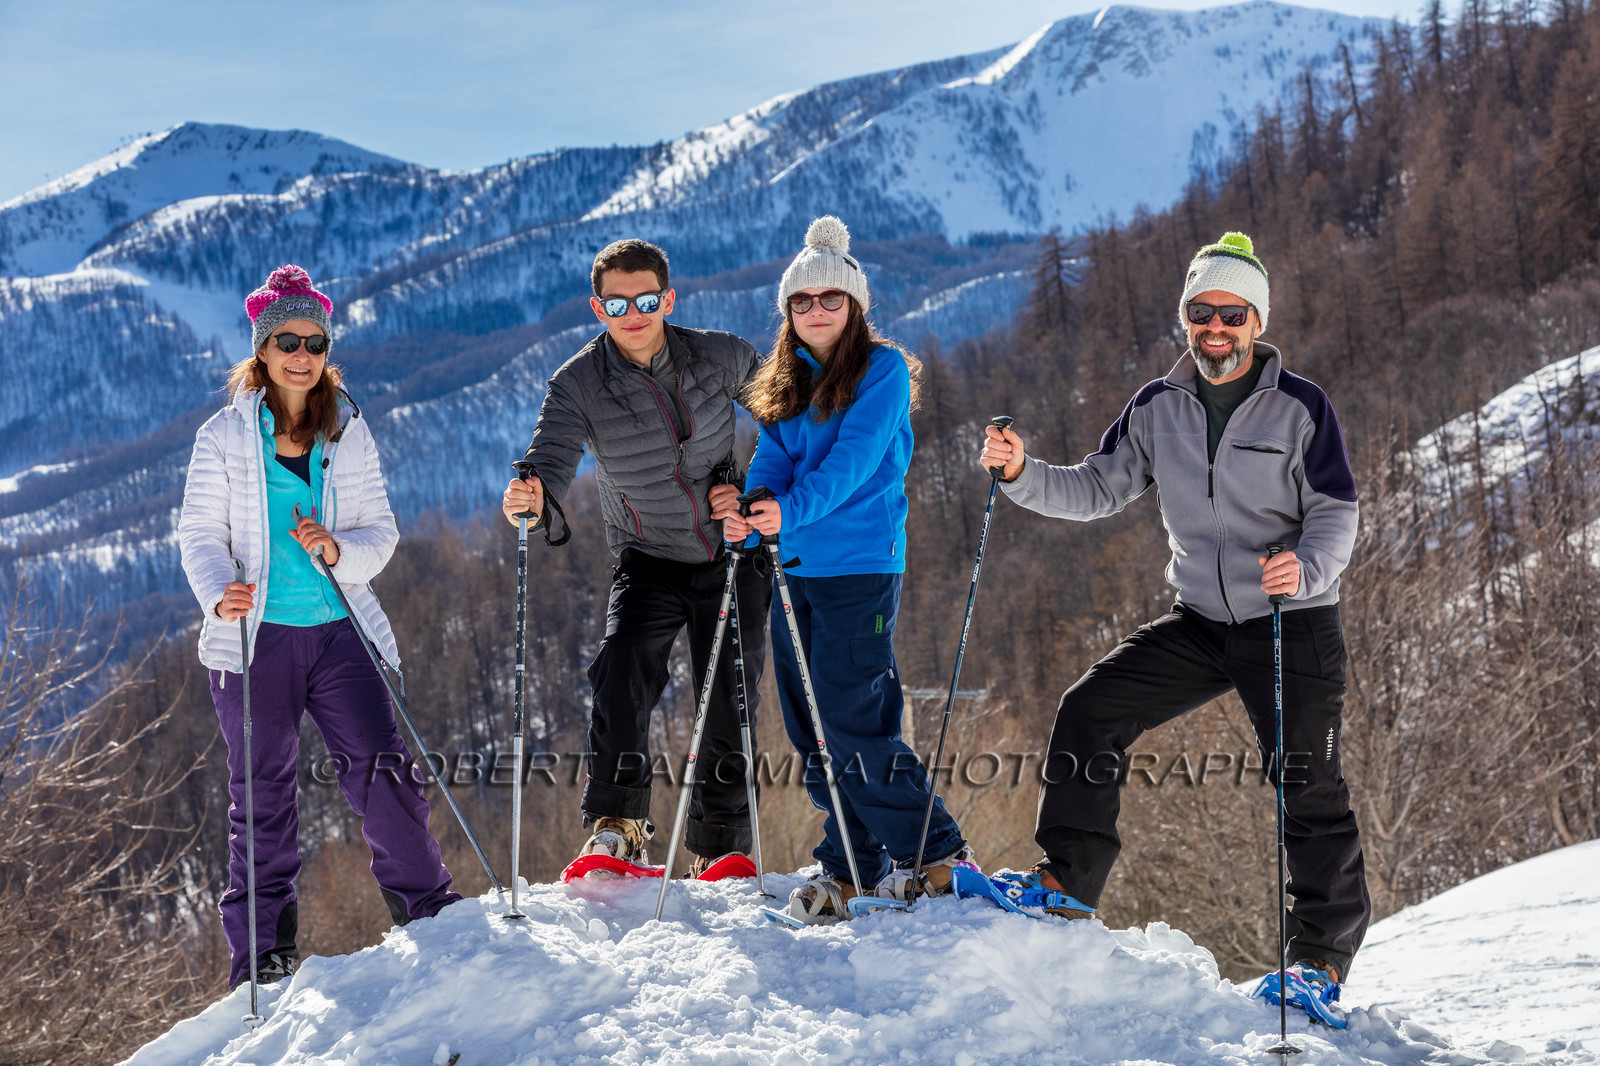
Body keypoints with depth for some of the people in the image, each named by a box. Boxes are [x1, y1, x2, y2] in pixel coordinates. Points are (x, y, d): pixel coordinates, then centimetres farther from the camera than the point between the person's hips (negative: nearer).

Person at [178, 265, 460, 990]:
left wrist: (340, 551, -14)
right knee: (263, 793, 3)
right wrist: (219, 593, -22)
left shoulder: (350, 434, 8)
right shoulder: (224, 437, 2)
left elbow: (382, 529, 8)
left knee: (381, 768, -8)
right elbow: (200, 535, -2)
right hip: (256, 635, -1)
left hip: (340, 630, 2)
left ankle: (428, 910, 7)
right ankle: (261, 952, 11)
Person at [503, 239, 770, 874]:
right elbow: (552, 460, -27)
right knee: (621, 669, -27)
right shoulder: (579, 385, -14)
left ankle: (721, 849, 18)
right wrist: (529, 500, -51)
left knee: (730, 703, 2)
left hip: (733, 554, 1)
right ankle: (617, 829, -22)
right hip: (650, 559, -1)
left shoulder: (721, 356, -10)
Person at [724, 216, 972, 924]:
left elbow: (856, 457, -17)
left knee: (851, 720, -11)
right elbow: (772, 462, 5)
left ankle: (933, 853, 2)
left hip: (860, 566, -7)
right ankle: (852, 864, 19)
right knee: (808, 727, 7)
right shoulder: (783, 385, 16)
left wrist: (792, 508, -32)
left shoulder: (883, 369, -3)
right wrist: (747, 514, -18)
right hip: (793, 570, 7)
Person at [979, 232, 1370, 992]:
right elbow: (1097, 490, 6)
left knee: (1306, 782, -9)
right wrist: (1020, 474, -11)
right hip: (1200, 622, 5)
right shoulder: (1158, 408, 4)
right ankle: (1069, 883, 7)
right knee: (1089, 713, -4)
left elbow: (1337, 513, -9)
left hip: (1292, 624, -4)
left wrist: (1307, 568, -31)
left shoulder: (1300, 407, -9)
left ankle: (1323, 948, 3)